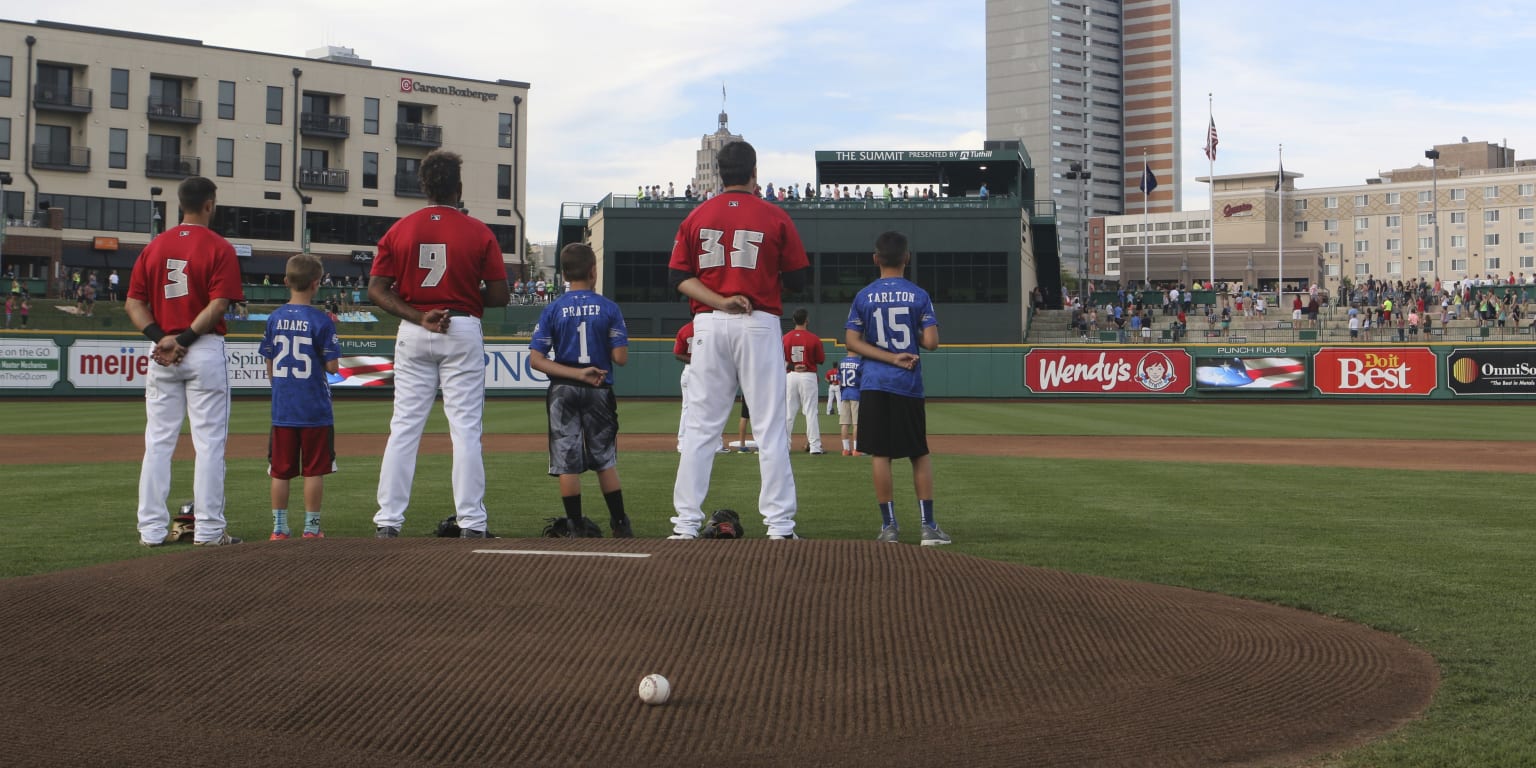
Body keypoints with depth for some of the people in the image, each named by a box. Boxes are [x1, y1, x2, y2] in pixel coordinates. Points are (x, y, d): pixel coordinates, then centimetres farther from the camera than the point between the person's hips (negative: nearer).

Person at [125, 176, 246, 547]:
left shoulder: (154, 247, 9)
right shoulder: (219, 248, -6)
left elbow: (134, 304, 4)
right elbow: (218, 305, -17)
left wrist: (160, 337, -6)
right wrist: (184, 340, -15)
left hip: (161, 353, 5)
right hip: (206, 352, -4)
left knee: (158, 442, 9)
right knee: (209, 442, 0)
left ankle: (151, 529, 10)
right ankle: (208, 530, 1)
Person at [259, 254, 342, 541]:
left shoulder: (274, 318, 3)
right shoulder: (321, 321, -9)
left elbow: (270, 365, 9)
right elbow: (332, 366, -9)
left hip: (281, 409, 4)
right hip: (315, 409, -4)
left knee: (280, 471, 9)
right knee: (314, 471, 3)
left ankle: (279, 528, 12)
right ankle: (311, 528, 6)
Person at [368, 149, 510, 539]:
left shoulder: (400, 230, 2)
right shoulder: (479, 233, -5)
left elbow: (376, 289, -4)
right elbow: (500, 296, -6)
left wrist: (417, 316, -9)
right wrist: (467, 297, 9)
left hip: (413, 334, 2)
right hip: (463, 332, -2)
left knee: (404, 427, 7)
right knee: (465, 428, 1)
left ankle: (388, 520, 7)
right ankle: (471, 521, 1)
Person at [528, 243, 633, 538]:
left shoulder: (552, 310, -1)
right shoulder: (609, 308, -4)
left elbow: (536, 360, -8)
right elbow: (621, 357, -8)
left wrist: (576, 373, -11)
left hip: (563, 392, 0)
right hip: (599, 392, 0)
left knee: (567, 461, 3)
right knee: (605, 459, 11)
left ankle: (576, 527, 4)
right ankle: (620, 525, 13)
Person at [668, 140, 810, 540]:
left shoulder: (697, 216, 7)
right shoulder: (775, 216, -1)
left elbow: (679, 277, -1)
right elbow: (798, 278, -1)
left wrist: (719, 301, -10)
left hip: (709, 326, 2)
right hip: (759, 326, -2)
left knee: (701, 426, 6)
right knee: (770, 427, 1)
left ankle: (686, 523, 4)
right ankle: (779, 525, 0)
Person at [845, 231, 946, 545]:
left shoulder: (864, 296, 2)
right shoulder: (919, 295, -1)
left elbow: (853, 342, -4)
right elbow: (931, 342, -7)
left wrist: (891, 357, -7)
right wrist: (901, 353, 12)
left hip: (873, 385, 0)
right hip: (909, 386, 0)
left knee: (880, 454, 3)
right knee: (920, 454, 8)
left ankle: (889, 525, 4)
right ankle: (928, 525, 4)